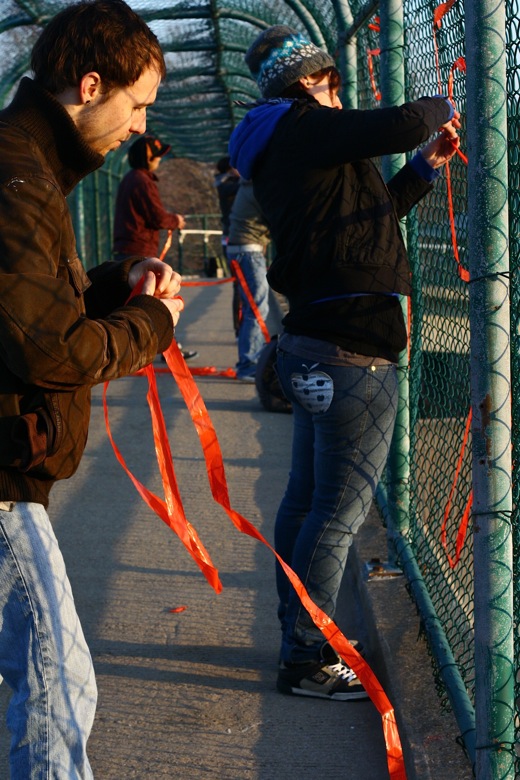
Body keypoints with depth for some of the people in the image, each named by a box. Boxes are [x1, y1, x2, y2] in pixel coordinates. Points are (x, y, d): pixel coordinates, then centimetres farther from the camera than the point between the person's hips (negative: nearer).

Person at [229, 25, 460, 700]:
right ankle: (307, 662, 3)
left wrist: (425, 166, 21)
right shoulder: (302, 127, -11)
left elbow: (370, 212, 27)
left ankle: (301, 637, 30)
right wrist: (440, 108, -1)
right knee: (338, 513, -4)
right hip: (353, 353, -11)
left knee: (307, 500, 17)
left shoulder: (282, 150, 19)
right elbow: (402, 124, -22)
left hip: (312, 350, 11)